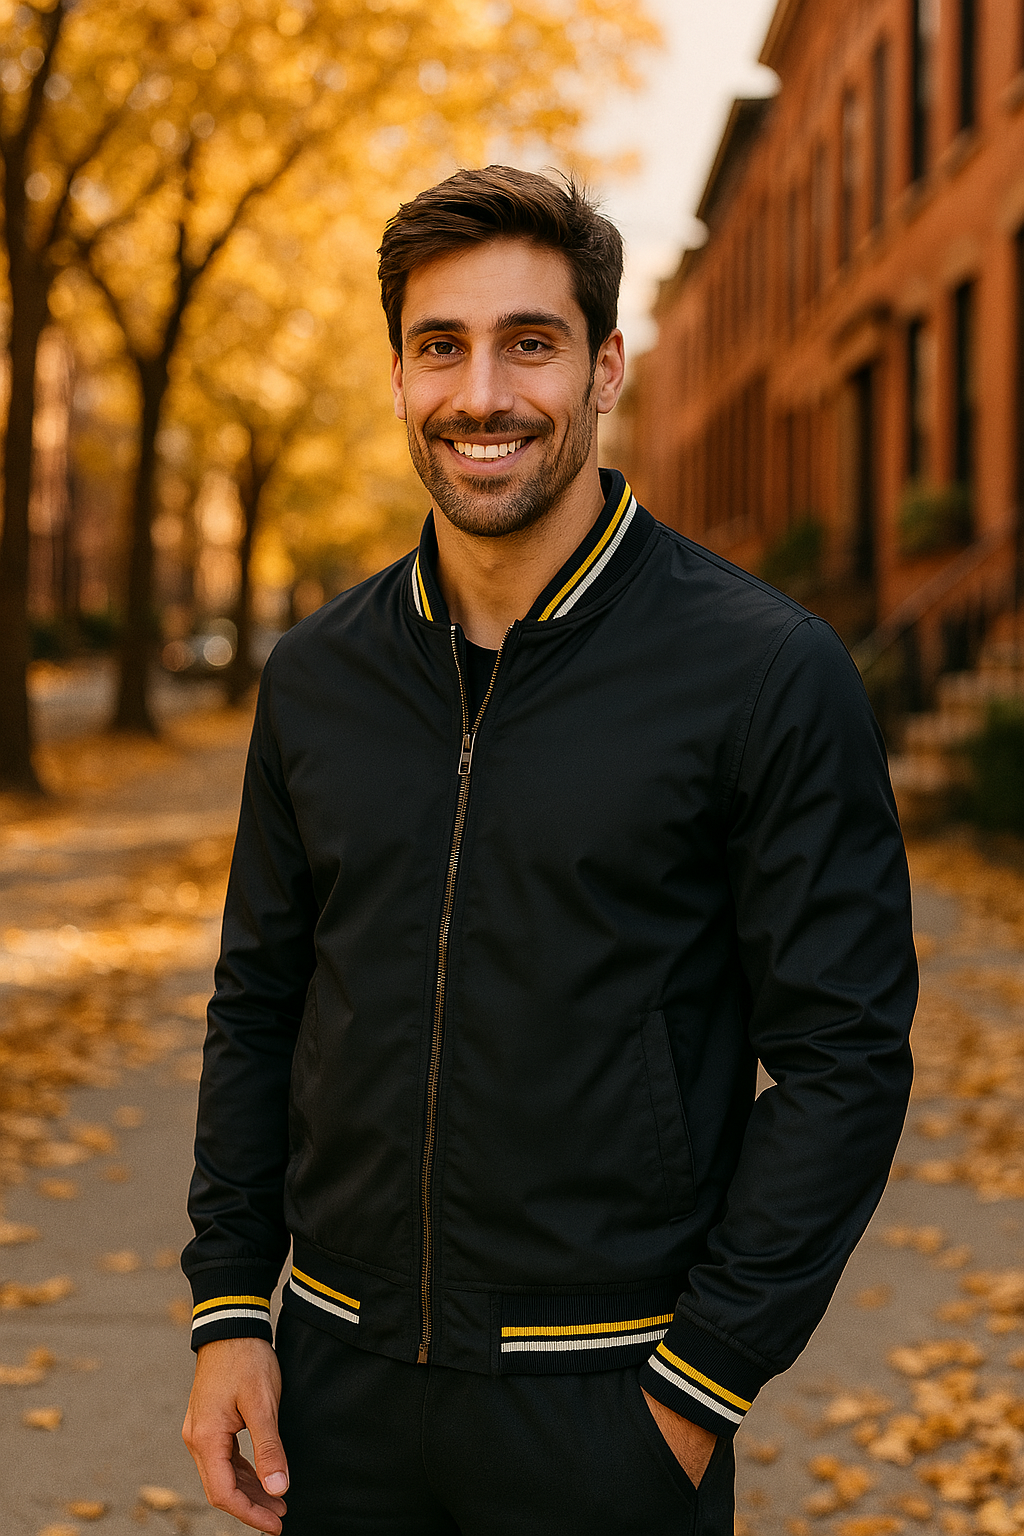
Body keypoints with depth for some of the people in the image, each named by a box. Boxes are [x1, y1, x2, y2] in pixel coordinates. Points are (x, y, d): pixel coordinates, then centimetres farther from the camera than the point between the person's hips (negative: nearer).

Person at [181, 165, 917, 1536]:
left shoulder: (768, 674, -10)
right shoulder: (317, 674, 4)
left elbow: (845, 1058, -10)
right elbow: (260, 1003, 10)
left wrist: (702, 1383, -12)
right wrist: (230, 1303, 3)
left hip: (606, 1401, -4)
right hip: (341, 1374, 4)